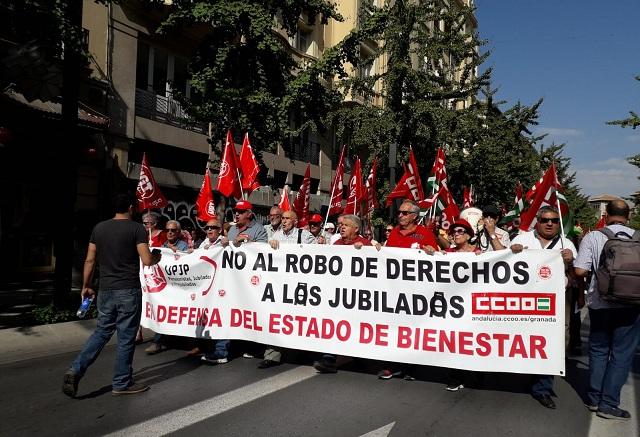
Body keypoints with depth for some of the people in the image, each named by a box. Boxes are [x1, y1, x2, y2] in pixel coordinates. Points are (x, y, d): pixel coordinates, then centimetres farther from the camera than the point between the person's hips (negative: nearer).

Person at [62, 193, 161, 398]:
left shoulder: (99, 228, 7)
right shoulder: (137, 228, -8)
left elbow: (90, 260, 9)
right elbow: (147, 260, -14)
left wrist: (86, 286, 18)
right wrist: (156, 257, 8)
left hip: (105, 290, 5)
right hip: (128, 291, -5)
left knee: (102, 331, 19)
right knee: (126, 337, 5)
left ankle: (76, 370, 7)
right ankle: (122, 383, 15)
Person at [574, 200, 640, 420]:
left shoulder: (592, 237, -7)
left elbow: (580, 270, -11)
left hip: (600, 303, 1)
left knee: (598, 350, 15)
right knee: (621, 354, 7)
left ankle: (594, 399, 22)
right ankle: (608, 403, 9)